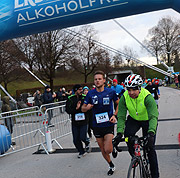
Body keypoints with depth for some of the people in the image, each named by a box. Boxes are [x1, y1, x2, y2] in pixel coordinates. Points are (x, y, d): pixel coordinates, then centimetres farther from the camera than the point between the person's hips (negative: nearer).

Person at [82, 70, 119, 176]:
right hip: (97, 126, 3)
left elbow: (119, 104, 7)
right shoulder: (90, 94, -3)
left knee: (108, 150, -14)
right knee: (103, 150, 13)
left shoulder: (111, 92, -6)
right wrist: (87, 107, -19)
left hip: (108, 124, -2)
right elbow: (83, 109, 4)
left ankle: (113, 144, 21)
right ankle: (111, 165, 38)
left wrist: (115, 115, -7)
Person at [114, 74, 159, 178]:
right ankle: (135, 156, -1)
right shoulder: (124, 97, -21)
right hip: (133, 119, 3)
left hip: (148, 120, -3)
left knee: (150, 148, -5)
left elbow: (153, 117, -37)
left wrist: (151, 132, -52)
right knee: (127, 134, -27)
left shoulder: (147, 97, -31)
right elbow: (121, 117, -20)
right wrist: (119, 132, -32)